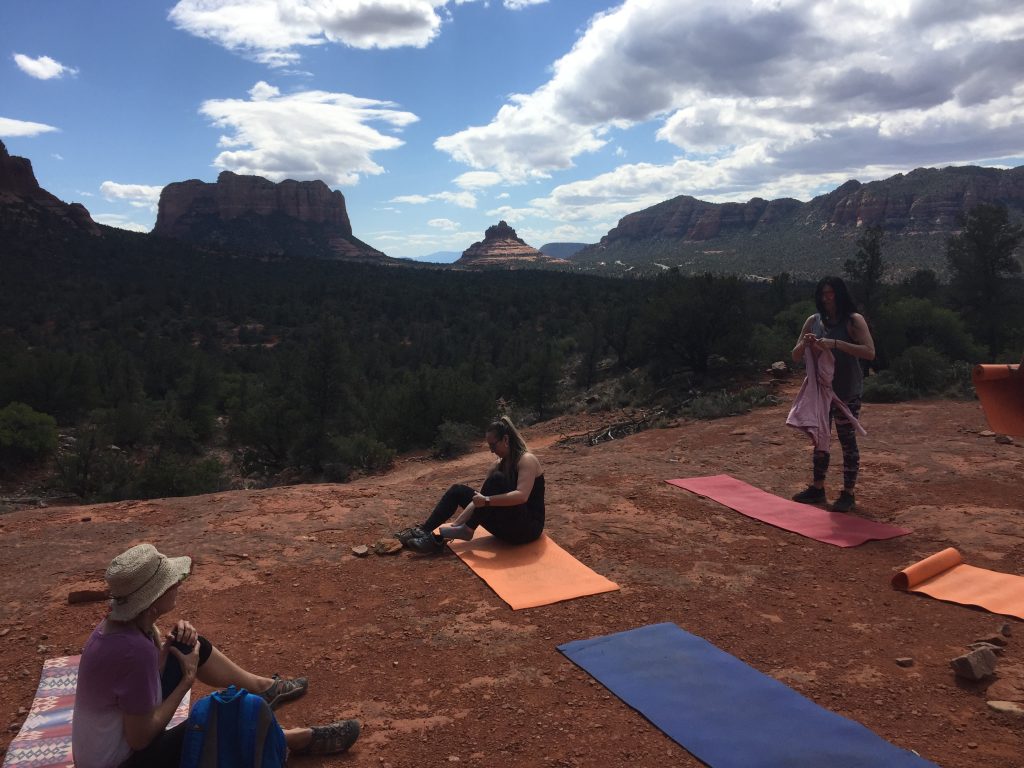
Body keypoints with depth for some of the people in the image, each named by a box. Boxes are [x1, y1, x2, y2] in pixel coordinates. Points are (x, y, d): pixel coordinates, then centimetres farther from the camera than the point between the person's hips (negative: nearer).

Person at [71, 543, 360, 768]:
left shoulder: (119, 623, -9)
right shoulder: (134, 650, -36)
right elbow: (141, 738, -27)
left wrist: (172, 641, -13)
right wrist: (188, 678, -18)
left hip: (116, 736, 9)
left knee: (195, 646, 9)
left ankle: (262, 687, 28)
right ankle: (298, 739, 18)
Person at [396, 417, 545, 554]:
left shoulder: (526, 460, -14)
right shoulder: (499, 464, 9)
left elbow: (522, 496, -31)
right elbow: (479, 499, 4)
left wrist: (487, 501, -36)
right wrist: (456, 524, -7)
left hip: (527, 527, -8)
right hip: (507, 523, 8)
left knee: (496, 480, -30)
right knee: (458, 491, 1)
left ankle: (467, 530, -23)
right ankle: (424, 531, -8)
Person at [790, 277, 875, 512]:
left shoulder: (854, 320, -8)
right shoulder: (813, 321, 5)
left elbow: (870, 352, -21)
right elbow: (795, 357, 7)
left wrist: (836, 344, -29)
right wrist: (804, 344, -15)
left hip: (847, 392, -5)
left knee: (848, 441, 1)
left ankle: (848, 494, 11)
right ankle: (817, 488, 25)